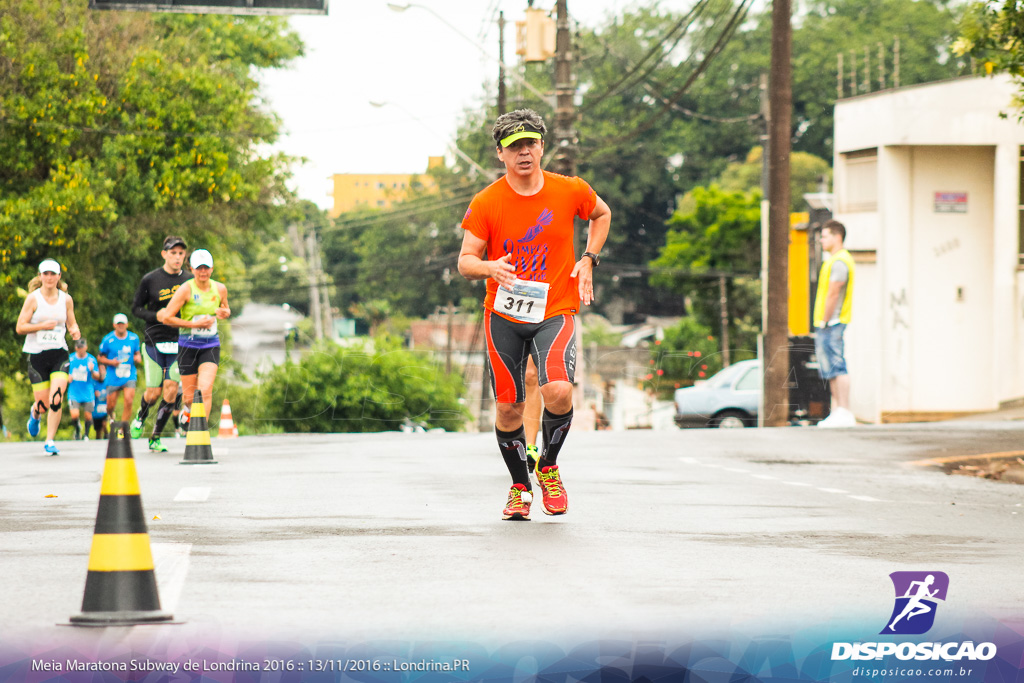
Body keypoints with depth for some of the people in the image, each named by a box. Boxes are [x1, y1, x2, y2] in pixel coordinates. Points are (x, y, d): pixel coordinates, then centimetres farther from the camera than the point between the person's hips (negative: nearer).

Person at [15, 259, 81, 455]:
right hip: (37, 355, -1)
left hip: (59, 354, 1)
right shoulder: (33, 298, -2)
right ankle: (35, 413, 39)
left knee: (56, 399, -17)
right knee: (43, 405, 0)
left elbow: (72, 323, 17)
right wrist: (42, 326, -19)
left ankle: (50, 442, -7)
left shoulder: (66, 299, 6)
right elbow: (20, 328, -4)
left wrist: (75, 331, -7)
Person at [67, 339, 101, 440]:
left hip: (87, 393, 0)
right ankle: (77, 430, 17)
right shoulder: (70, 359, 3)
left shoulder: (91, 359, 0)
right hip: (74, 393, 0)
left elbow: (97, 377, -1)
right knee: (74, 415, -15)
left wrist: (92, 371, -21)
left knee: (88, 416, -1)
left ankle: (86, 435, 26)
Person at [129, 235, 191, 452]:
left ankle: (156, 438, 5)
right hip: (155, 342, -2)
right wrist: (158, 317, -13)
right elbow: (136, 308, 3)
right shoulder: (150, 279, -3)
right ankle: (140, 417, 34)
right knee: (153, 392, -1)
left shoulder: (189, 281, 4)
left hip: (178, 343, 2)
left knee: (171, 391, -8)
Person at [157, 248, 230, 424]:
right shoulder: (186, 289, -12)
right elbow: (166, 318, -13)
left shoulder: (220, 289, 1)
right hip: (188, 345, -2)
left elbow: (225, 309, 22)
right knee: (190, 396, 6)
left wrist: (225, 313, -4)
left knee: (205, 390, -18)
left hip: (211, 345, 2)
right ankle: (187, 410, 42)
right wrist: (195, 324, -17)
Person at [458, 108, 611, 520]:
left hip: (555, 310, -1)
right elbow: (465, 262, -5)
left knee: (558, 391, -23)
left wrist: (588, 260, 6)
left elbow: (602, 214, 19)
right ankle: (520, 487, 26)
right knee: (508, 408, 2)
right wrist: (489, 267, -28)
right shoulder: (486, 203, -6)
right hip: (503, 316, 1)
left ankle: (548, 466, 6)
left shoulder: (570, 191, -3)